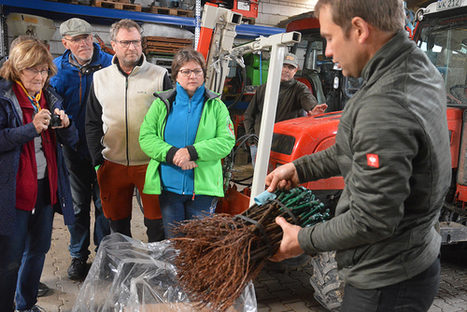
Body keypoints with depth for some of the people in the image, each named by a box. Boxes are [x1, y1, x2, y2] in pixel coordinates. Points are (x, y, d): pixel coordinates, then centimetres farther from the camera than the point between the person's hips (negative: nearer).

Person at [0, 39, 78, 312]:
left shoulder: (51, 97, 10)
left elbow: (72, 141, 11)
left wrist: (65, 126, -10)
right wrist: (32, 128, -24)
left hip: (46, 187, 6)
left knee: (38, 250, 18)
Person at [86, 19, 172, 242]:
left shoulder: (159, 76, -1)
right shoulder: (100, 78, 8)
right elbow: (92, 123, 12)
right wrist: (97, 159, 4)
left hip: (150, 163, -3)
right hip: (112, 165, 3)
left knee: (157, 224, 3)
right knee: (117, 224, 15)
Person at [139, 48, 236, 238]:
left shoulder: (216, 106, 4)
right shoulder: (162, 104, 6)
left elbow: (227, 141, -6)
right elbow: (145, 137, 0)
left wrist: (192, 152, -18)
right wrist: (172, 154, -17)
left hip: (203, 187, -1)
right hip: (169, 186, 1)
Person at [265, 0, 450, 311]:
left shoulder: (386, 106, -31)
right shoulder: (419, 68, 1)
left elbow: (371, 221, -27)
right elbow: (358, 150, 11)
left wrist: (304, 240, -12)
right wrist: (300, 168, 11)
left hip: (387, 283, -9)